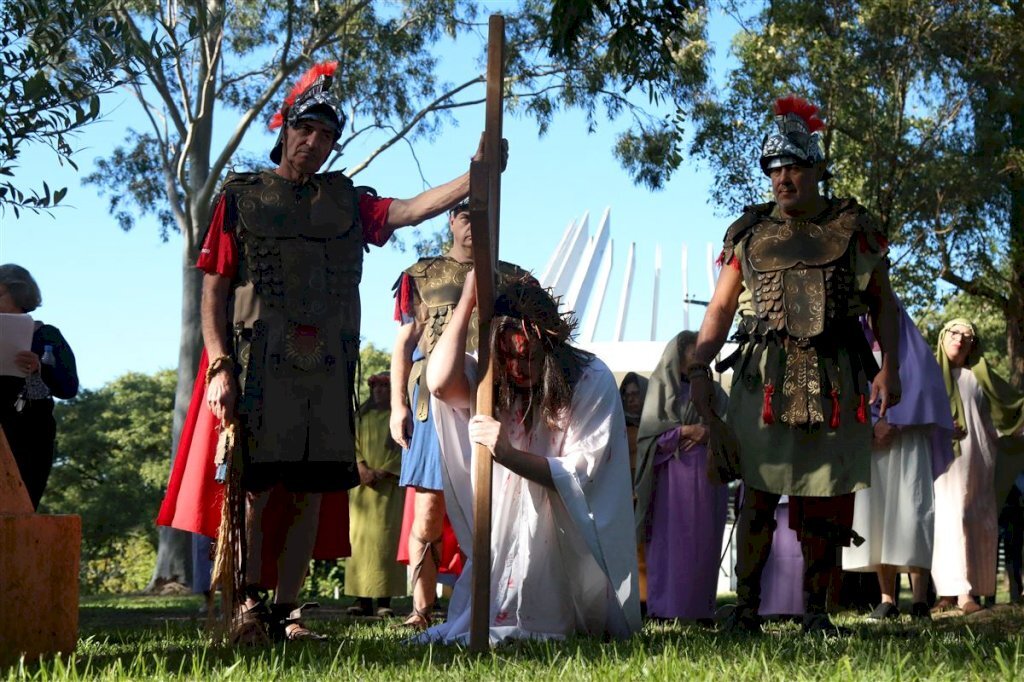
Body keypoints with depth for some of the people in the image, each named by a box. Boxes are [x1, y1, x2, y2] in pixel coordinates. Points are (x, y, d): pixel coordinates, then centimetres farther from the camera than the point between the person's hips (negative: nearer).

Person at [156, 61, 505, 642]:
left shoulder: (346, 202, 15)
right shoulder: (242, 197, 7)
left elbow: (410, 210, -2)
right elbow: (214, 290, 1)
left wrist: (475, 177, -16)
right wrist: (220, 367, -10)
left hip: (327, 368, 3)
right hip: (258, 364, -3)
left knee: (310, 492, 3)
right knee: (255, 486, -7)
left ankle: (287, 610, 10)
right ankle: (251, 603, 4)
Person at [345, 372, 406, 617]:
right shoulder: (362, 416, 17)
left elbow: (406, 449, -2)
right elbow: (353, 446, 9)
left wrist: (383, 472, -12)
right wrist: (362, 469, -9)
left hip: (391, 485, -3)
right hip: (362, 486, 3)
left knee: (386, 539, -8)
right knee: (360, 537, -4)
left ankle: (384, 599, -10)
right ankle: (362, 598, -5)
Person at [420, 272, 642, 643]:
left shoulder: (593, 382, -11)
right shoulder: (496, 379, 0)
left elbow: (581, 476, -16)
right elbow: (441, 383, -22)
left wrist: (509, 454, -30)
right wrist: (468, 300, -21)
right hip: (508, 536, 3)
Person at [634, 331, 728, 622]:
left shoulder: (713, 391, 18)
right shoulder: (663, 388, 7)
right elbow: (651, 431, -3)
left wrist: (709, 433, -8)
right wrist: (686, 430, -12)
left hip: (708, 477, 4)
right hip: (674, 475, -4)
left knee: (705, 542, 0)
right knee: (671, 541, -8)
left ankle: (700, 608, 1)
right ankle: (665, 608, -8)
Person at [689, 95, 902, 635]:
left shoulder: (854, 227, 8)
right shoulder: (750, 232, 11)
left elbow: (883, 302, 9)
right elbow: (720, 307, 10)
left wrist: (890, 367, -2)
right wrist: (699, 368, -2)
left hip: (835, 379, 0)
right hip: (764, 381, 0)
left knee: (827, 498, 3)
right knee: (757, 493, -3)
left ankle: (815, 611, 12)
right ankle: (746, 606, 4)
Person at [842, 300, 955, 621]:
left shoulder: (915, 352, 15)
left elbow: (921, 392, 0)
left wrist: (893, 424, -12)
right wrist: (873, 423, -9)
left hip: (907, 442, -2)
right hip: (868, 444, 2)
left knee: (910, 513, -16)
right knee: (876, 517, -7)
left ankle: (919, 598, -21)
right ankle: (887, 599, -8)